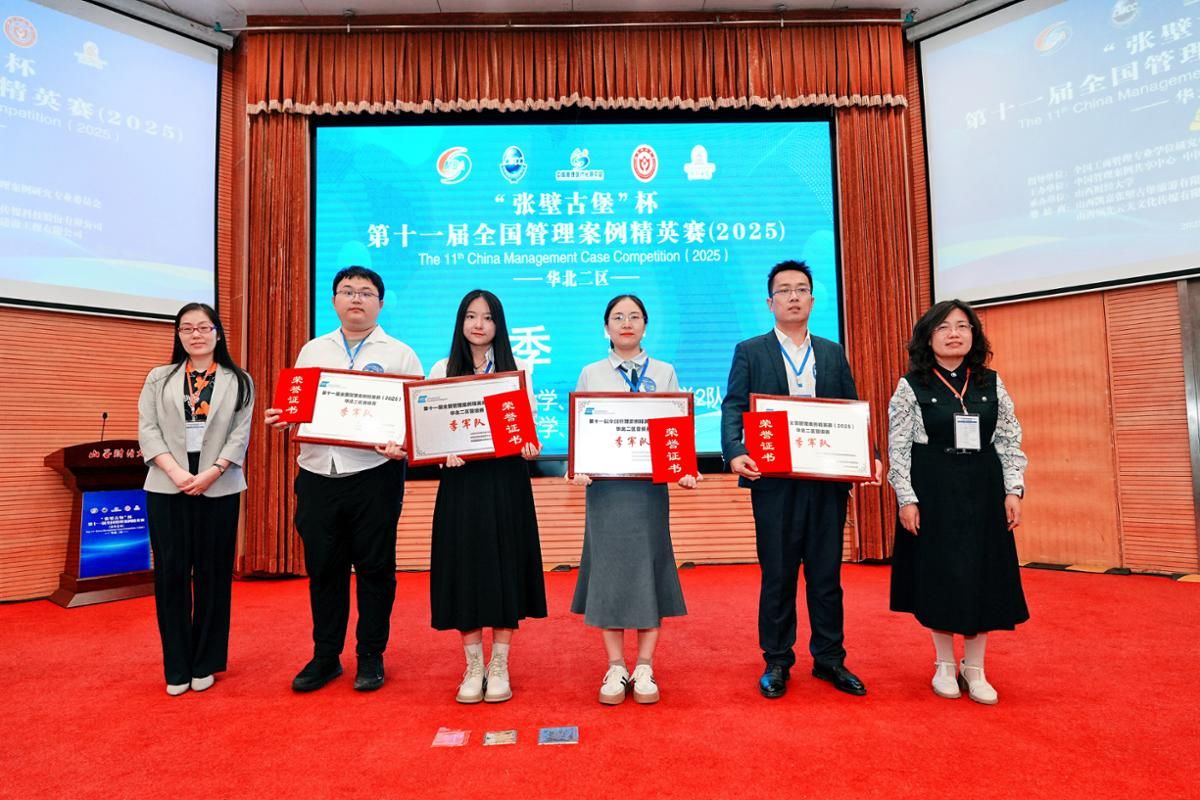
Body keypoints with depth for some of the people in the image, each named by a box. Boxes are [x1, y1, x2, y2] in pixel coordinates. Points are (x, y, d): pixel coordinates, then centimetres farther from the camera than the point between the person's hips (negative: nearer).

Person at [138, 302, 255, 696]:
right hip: (167, 488, 1)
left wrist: (209, 474, -14)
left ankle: (205, 664, 17)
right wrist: (176, 473, -14)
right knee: (171, 573, 4)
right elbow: (147, 430, 1)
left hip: (219, 489, -1)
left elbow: (240, 435, -1)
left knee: (212, 574, 5)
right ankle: (176, 667, 16)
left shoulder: (239, 381, 7)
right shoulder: (159, 378, 11)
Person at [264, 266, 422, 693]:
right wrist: (281, 418, -6)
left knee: (375, 568, 6)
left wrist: (404, 445, -23)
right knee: (323, 568, 12)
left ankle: (371, 657, 22)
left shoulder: (400, 354, 3)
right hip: (318, 476, 4)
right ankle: (325, 656, 28)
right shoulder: (312, 351, 15)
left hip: (374, 476, -3)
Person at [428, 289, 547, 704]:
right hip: (460, 480, 1)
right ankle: (473, 667, 18)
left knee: (505, 567, 3)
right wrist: (446, 451, -17)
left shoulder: (517, 369, 5)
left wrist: (529, 446, -19)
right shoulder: (442, 370, 7)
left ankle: (499, 667, 16)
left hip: (506, 480, -1)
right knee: (464, 567, 4)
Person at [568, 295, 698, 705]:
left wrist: (684, 470, -11)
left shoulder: (664, 373, 8)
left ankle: (645, 668, 15)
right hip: (605, 484, 0)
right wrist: (578, 468, -12)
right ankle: (615, 668, 15)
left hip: (650, 484, 0)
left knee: (648, 569, 3)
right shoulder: (590, 374, 8)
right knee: (608, 569, 3)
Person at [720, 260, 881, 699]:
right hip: (774, 481, -2)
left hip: (828, 481, 3)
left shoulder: (833, 353, 13)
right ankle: (777, 663, 22)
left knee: (826, 574, 11)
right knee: (777, 576, 7)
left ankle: (829, 659, 26)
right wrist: (735, 453, -23)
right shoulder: (750, 351, 4)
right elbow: (733, 408, -6)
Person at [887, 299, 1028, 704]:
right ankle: (945, 664, 22)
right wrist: (907, 499, -10)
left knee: (983, 574, 6)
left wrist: (1013, 490, 0)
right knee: (938, 575, 4)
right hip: (933, 491, -3)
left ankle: (974, 668, 21)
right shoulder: (910, 387, -3)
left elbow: (1009, 441, 8)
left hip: (983, 491, 3)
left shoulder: (992, 384, 6)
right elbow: (898, 448, -5)